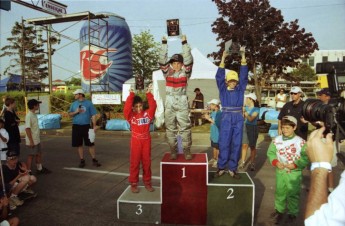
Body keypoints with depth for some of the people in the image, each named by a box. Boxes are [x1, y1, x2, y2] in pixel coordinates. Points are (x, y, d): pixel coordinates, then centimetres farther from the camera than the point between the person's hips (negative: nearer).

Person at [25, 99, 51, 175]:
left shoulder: (34, 114, 9)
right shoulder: (29, 116, -20)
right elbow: (27, 129, -23)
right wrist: (31, 141, -22)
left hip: (37, 140, 9)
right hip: (32, 141, -9)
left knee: (39, 154, 18)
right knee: (31, 156, 1)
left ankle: (40, 169, 31)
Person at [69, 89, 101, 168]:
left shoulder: (89, 103, -1)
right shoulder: (74, 104, 8)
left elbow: (93, 115, -2)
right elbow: (70, 114, 11)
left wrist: (94, 126, -8)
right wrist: (76, 112, -10)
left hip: (86, 126, -3)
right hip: (76, 126, 3)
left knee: (91, 144, 0)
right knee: (79, 145, 7)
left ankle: (94, 160, 10)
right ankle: (82, 160, 18)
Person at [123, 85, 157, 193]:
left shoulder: (147, 114, 2)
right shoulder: (131, 115, -3)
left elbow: (153, 106, -11)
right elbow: (126, 108, -21)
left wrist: (148, 94, -16)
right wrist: (131, 94, -24)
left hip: (146, 140, 2)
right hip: (136, 140, -2)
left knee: (147, 162, 10)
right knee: (135, 162, 6)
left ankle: (147, 182, 23)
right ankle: (133, 183, 16)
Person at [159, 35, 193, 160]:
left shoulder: (185, 73, 2)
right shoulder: (167, 73, 4)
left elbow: (188, 60, -11)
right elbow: (162, 60, -5)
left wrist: (184, 43, -17)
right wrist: (164, 44, -12)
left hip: (182, 103, -1)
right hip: (169, 103, 2)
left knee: (185, 128, -1)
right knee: (170, 129, 6)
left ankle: (187, 151, 8)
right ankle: (173, 151, 16)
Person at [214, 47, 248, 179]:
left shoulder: (240, 89, 9)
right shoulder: (223, 89, 6)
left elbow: (244, 75, 2)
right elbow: (219, 76, -4)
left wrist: (243, 56, -3)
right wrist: (223, 59, -10)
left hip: (238, 118, 2)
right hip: (226, 118, -2)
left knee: (236, 144, 4)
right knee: (224, 143, 0)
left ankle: (232, 169, 14)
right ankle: (221, 168, 10)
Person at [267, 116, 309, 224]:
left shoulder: (301, 142, -12)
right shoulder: (276, 140, -4)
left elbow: (306, 157, -12)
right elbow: (270, 153, 1)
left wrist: (295, 165, -21)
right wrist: (275, 162, -14)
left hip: (294, 173, -3)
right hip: (280, 171, 3)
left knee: (293, 194, 9)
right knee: (280, 192, 17)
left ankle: (292, 213, 28)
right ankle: (279, 210, 36)